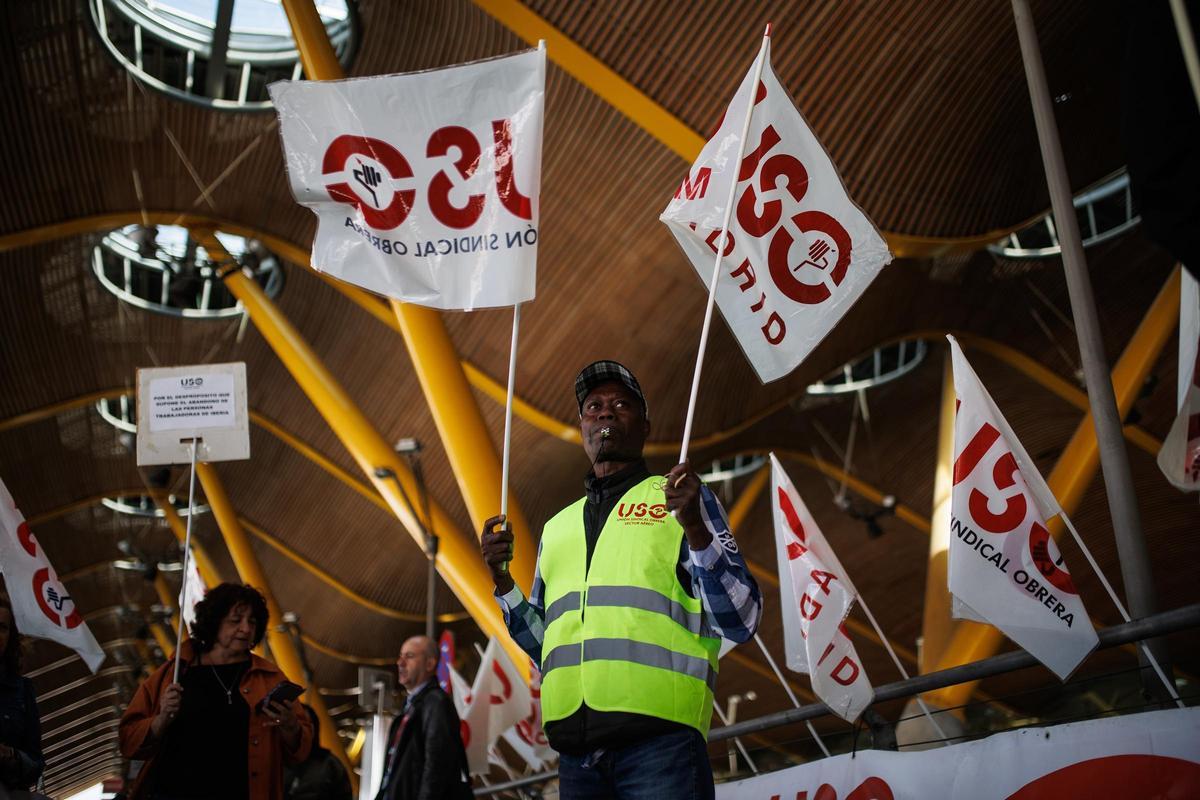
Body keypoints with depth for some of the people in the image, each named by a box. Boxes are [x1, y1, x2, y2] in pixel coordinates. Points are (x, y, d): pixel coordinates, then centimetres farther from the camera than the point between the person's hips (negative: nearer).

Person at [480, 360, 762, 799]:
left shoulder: (684, 498, 8)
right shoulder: (557, 527, 21)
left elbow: (741, 621, -1)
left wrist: (694, 527, -12)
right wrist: (502, 580, 9)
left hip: (659, 737, -4)